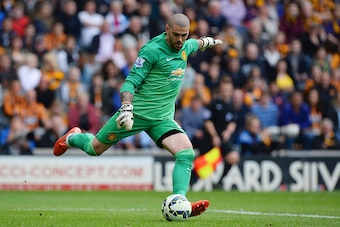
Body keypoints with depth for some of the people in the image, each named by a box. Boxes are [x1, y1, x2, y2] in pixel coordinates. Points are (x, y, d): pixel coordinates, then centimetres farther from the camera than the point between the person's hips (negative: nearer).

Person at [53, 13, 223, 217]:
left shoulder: (185, 46, 4)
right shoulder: (152, 50, -18)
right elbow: (131, 82, -19)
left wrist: (207, 41, 50)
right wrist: (126, 109, -33)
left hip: (163, 118, 5)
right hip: (137, 113, -5)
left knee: (187, 153, -20)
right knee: (95, 148, 10)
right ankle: (72, 138, 46)